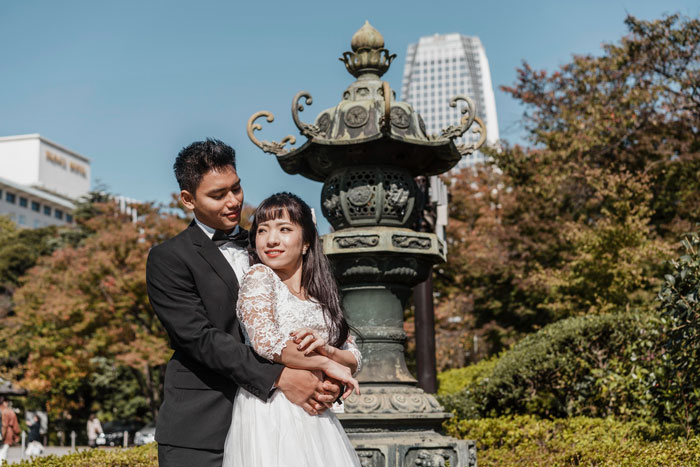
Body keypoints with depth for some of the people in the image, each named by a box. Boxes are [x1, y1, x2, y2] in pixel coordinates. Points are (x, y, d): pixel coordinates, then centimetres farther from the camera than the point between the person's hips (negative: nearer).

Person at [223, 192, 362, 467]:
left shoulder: (321, 294, 15)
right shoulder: (259, 276, -1)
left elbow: (355, 360, 9)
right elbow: (265, 341, -17)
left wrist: (325, 349, -12)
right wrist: (327, 363, -8)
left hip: (316, 419, 6)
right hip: (270, 413, -5)